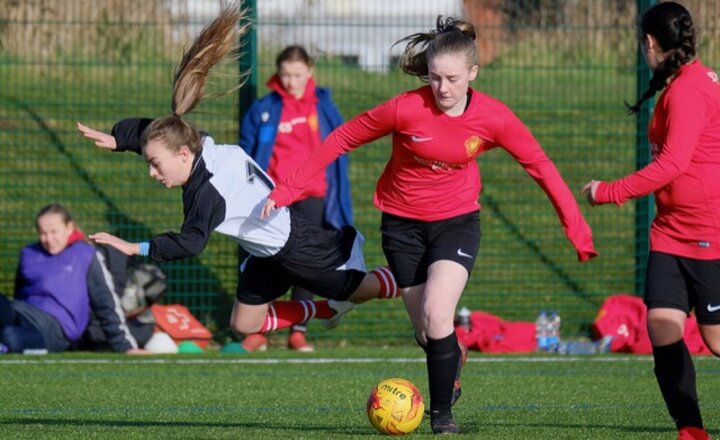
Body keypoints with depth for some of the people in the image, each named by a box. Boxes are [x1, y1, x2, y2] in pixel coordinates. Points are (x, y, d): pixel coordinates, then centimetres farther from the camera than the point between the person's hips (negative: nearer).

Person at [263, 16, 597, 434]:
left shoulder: (493, 117, -18)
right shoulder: (405, 109, -22)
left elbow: (539, 164, -7)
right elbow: (343, 138, -11)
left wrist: (576, 226, -9)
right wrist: (290, 188, -12)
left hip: (457, 220, -1)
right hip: (403, 223, 1)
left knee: (437, 314, -22)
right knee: (428, 333, 5)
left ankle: (443, 413, -5)